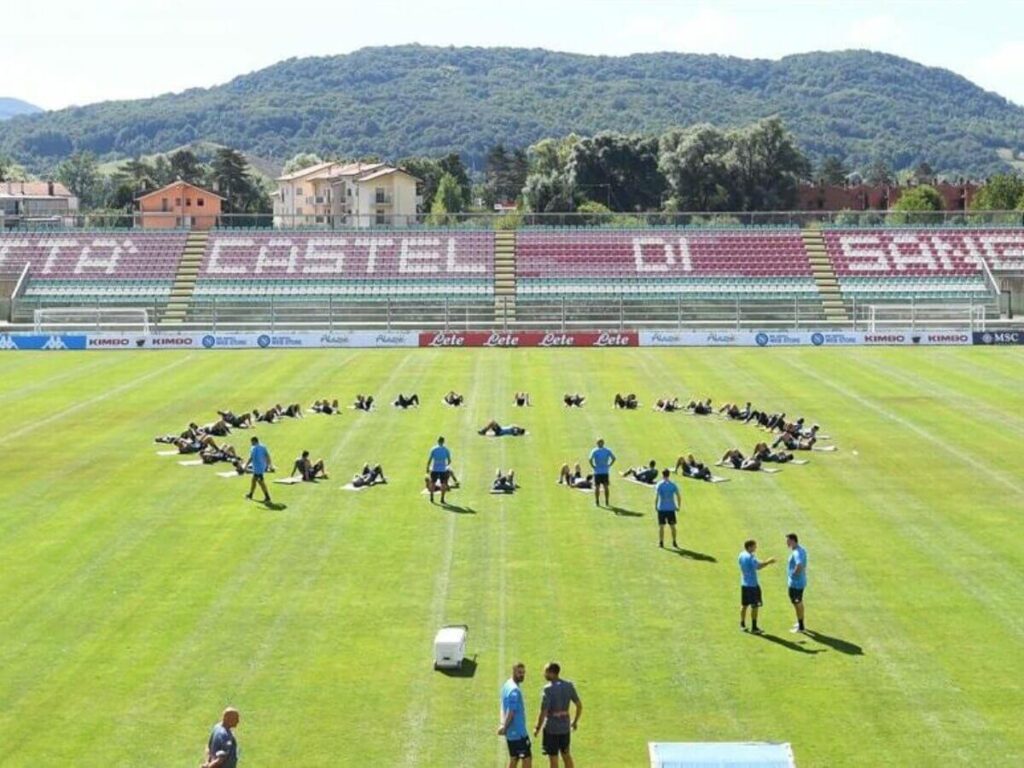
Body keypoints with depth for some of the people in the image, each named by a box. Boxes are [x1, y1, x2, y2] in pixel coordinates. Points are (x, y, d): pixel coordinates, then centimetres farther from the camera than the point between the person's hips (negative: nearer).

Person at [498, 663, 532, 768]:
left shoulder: (507, 684, 9)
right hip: (518, 732, -9)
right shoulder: (515, 690, -22)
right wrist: (504, 728, -14)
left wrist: (503, 724, 7)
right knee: (527, 758, 0)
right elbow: (510, 712, -24)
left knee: (513, 759, 15)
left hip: (510, 733, 9)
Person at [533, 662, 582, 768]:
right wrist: (575, 722, 19)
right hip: (565, 727, 6)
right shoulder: (569, 686, 0)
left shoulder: (548, 689, -18)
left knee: (553, 758, 6)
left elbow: (543, 712, -19)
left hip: (551, 729, -6)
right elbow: (579, 705, 6)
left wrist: (537, 728, -6)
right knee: (566, 755, 20)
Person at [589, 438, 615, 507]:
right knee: (606, 487, 9)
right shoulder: (607, 450, 3)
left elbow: (590, 460, -16)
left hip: (597, 472, -2)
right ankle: (607, 502, 11)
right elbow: (613, 458, -2)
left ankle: (597, 502, 4)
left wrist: (593, 467, -5)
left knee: (597, 487, 5)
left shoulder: (594, 451, -3)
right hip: (605, 472, 2)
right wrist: (609, 465, 3)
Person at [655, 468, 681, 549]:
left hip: (661, 508, -2)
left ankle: (661, 543, 9)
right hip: (671, 508, 2)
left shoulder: (659, 485, -7)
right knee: (672, 526, 11)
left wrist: (655, 506, -2)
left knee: (661, 526, 6)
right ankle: (674, 543, 15)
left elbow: (656, 497, -12)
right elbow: (679, 497, 0)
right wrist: (678, 506, 9)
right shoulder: (673, 485, 1)